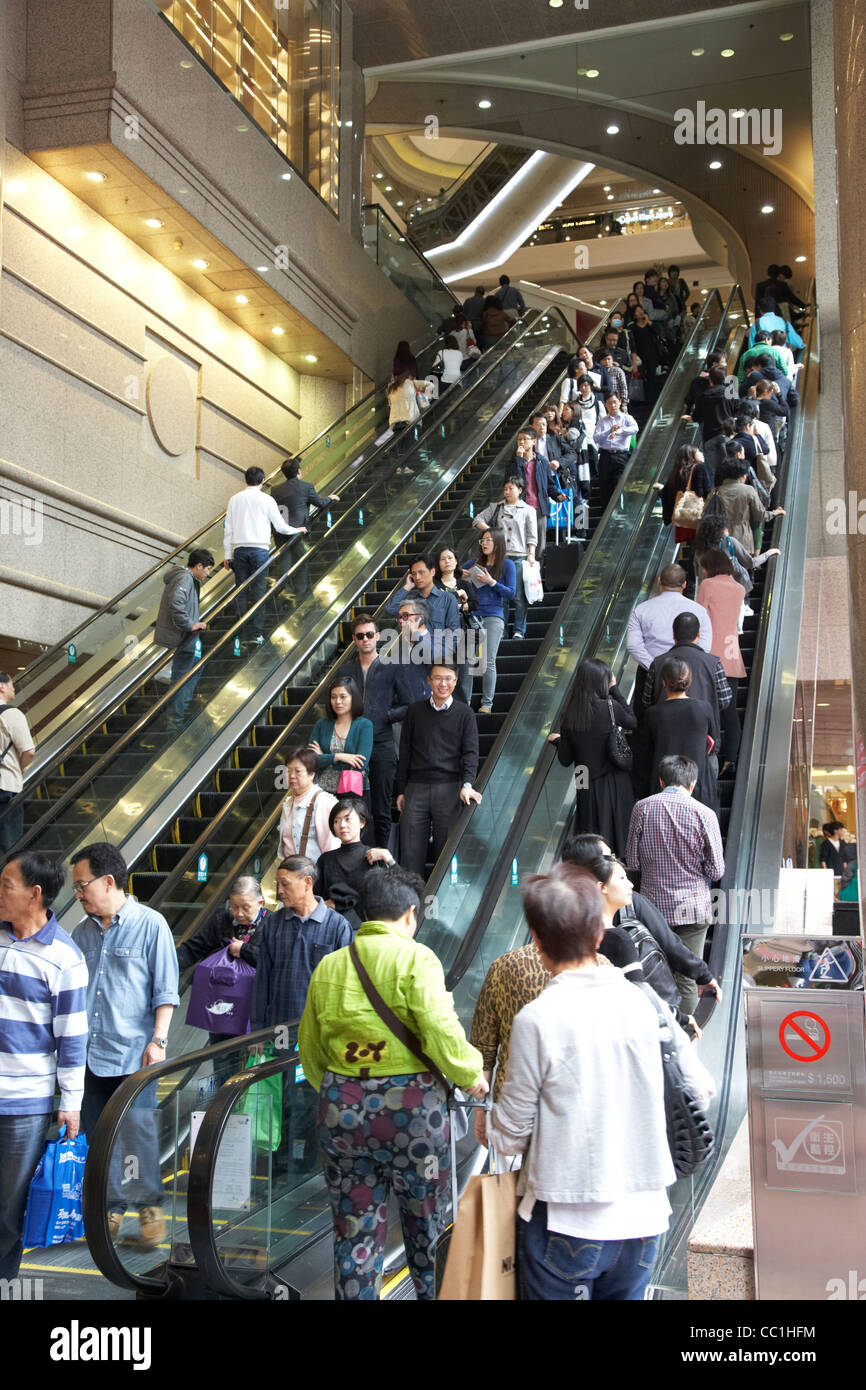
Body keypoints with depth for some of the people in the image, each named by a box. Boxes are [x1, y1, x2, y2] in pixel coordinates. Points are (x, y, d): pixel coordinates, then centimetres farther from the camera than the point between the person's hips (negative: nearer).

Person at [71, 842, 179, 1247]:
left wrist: (158, 1040, -11)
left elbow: (165, 990, -4)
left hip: (134, 1053, -5)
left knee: (137, 1130, -5)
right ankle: (111, 1206, 21)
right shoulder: (82, 932, 10)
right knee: (96, 1135, 8)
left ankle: (150, 1204, 13)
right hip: (90, 1054, 5)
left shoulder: (151, 925, -4)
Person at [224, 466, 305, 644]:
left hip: (239, 549, 3)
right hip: (259, 549, -3)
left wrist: (228, 555, 15)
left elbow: (228, 529, 9)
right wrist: (298, 530, 22)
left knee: (241, 591, 5)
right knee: (258, 591, -2)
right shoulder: (266, 500, 0)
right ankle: (256, 634, -5)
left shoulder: (234, 499, 9)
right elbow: (280, 527, 3)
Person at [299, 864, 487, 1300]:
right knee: (425, 1223, 16)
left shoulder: (329, 966, 6)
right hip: (409, 1104, -4)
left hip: (341, 1105, 4)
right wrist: (471, 1075, -3)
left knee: (355, 1228, 13)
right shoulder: (415, 958, -10)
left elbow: (309, 1048, 12)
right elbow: (440, 1031, -19)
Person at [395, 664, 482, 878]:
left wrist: (467, 784, -17)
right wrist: (400, 790, 10)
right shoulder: (415, 711, 11)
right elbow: (404, 753, 13)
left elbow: (470, 753, -1)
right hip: (416, 788, 2)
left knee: (446, 850, 1)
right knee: (410, 851, 0)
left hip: (449, 788, -2)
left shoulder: (464, 713, 5)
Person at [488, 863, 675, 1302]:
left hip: (564, 1222, -4)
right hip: (641, 1216, 4)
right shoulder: (639, 1003, -4)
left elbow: (510, 1136, -9)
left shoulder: (537, 1019, -17)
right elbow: (652, 1109, 8)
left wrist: (492, 1127, 12)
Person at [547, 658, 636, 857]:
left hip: (588, 788, 3)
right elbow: (632, 722, 6)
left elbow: (566, 760, -1)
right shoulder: (610, 706, -15)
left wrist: (557, 740, 20)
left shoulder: (570, 715, -6)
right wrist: (615, 690, 8)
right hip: (614, 784, -2)